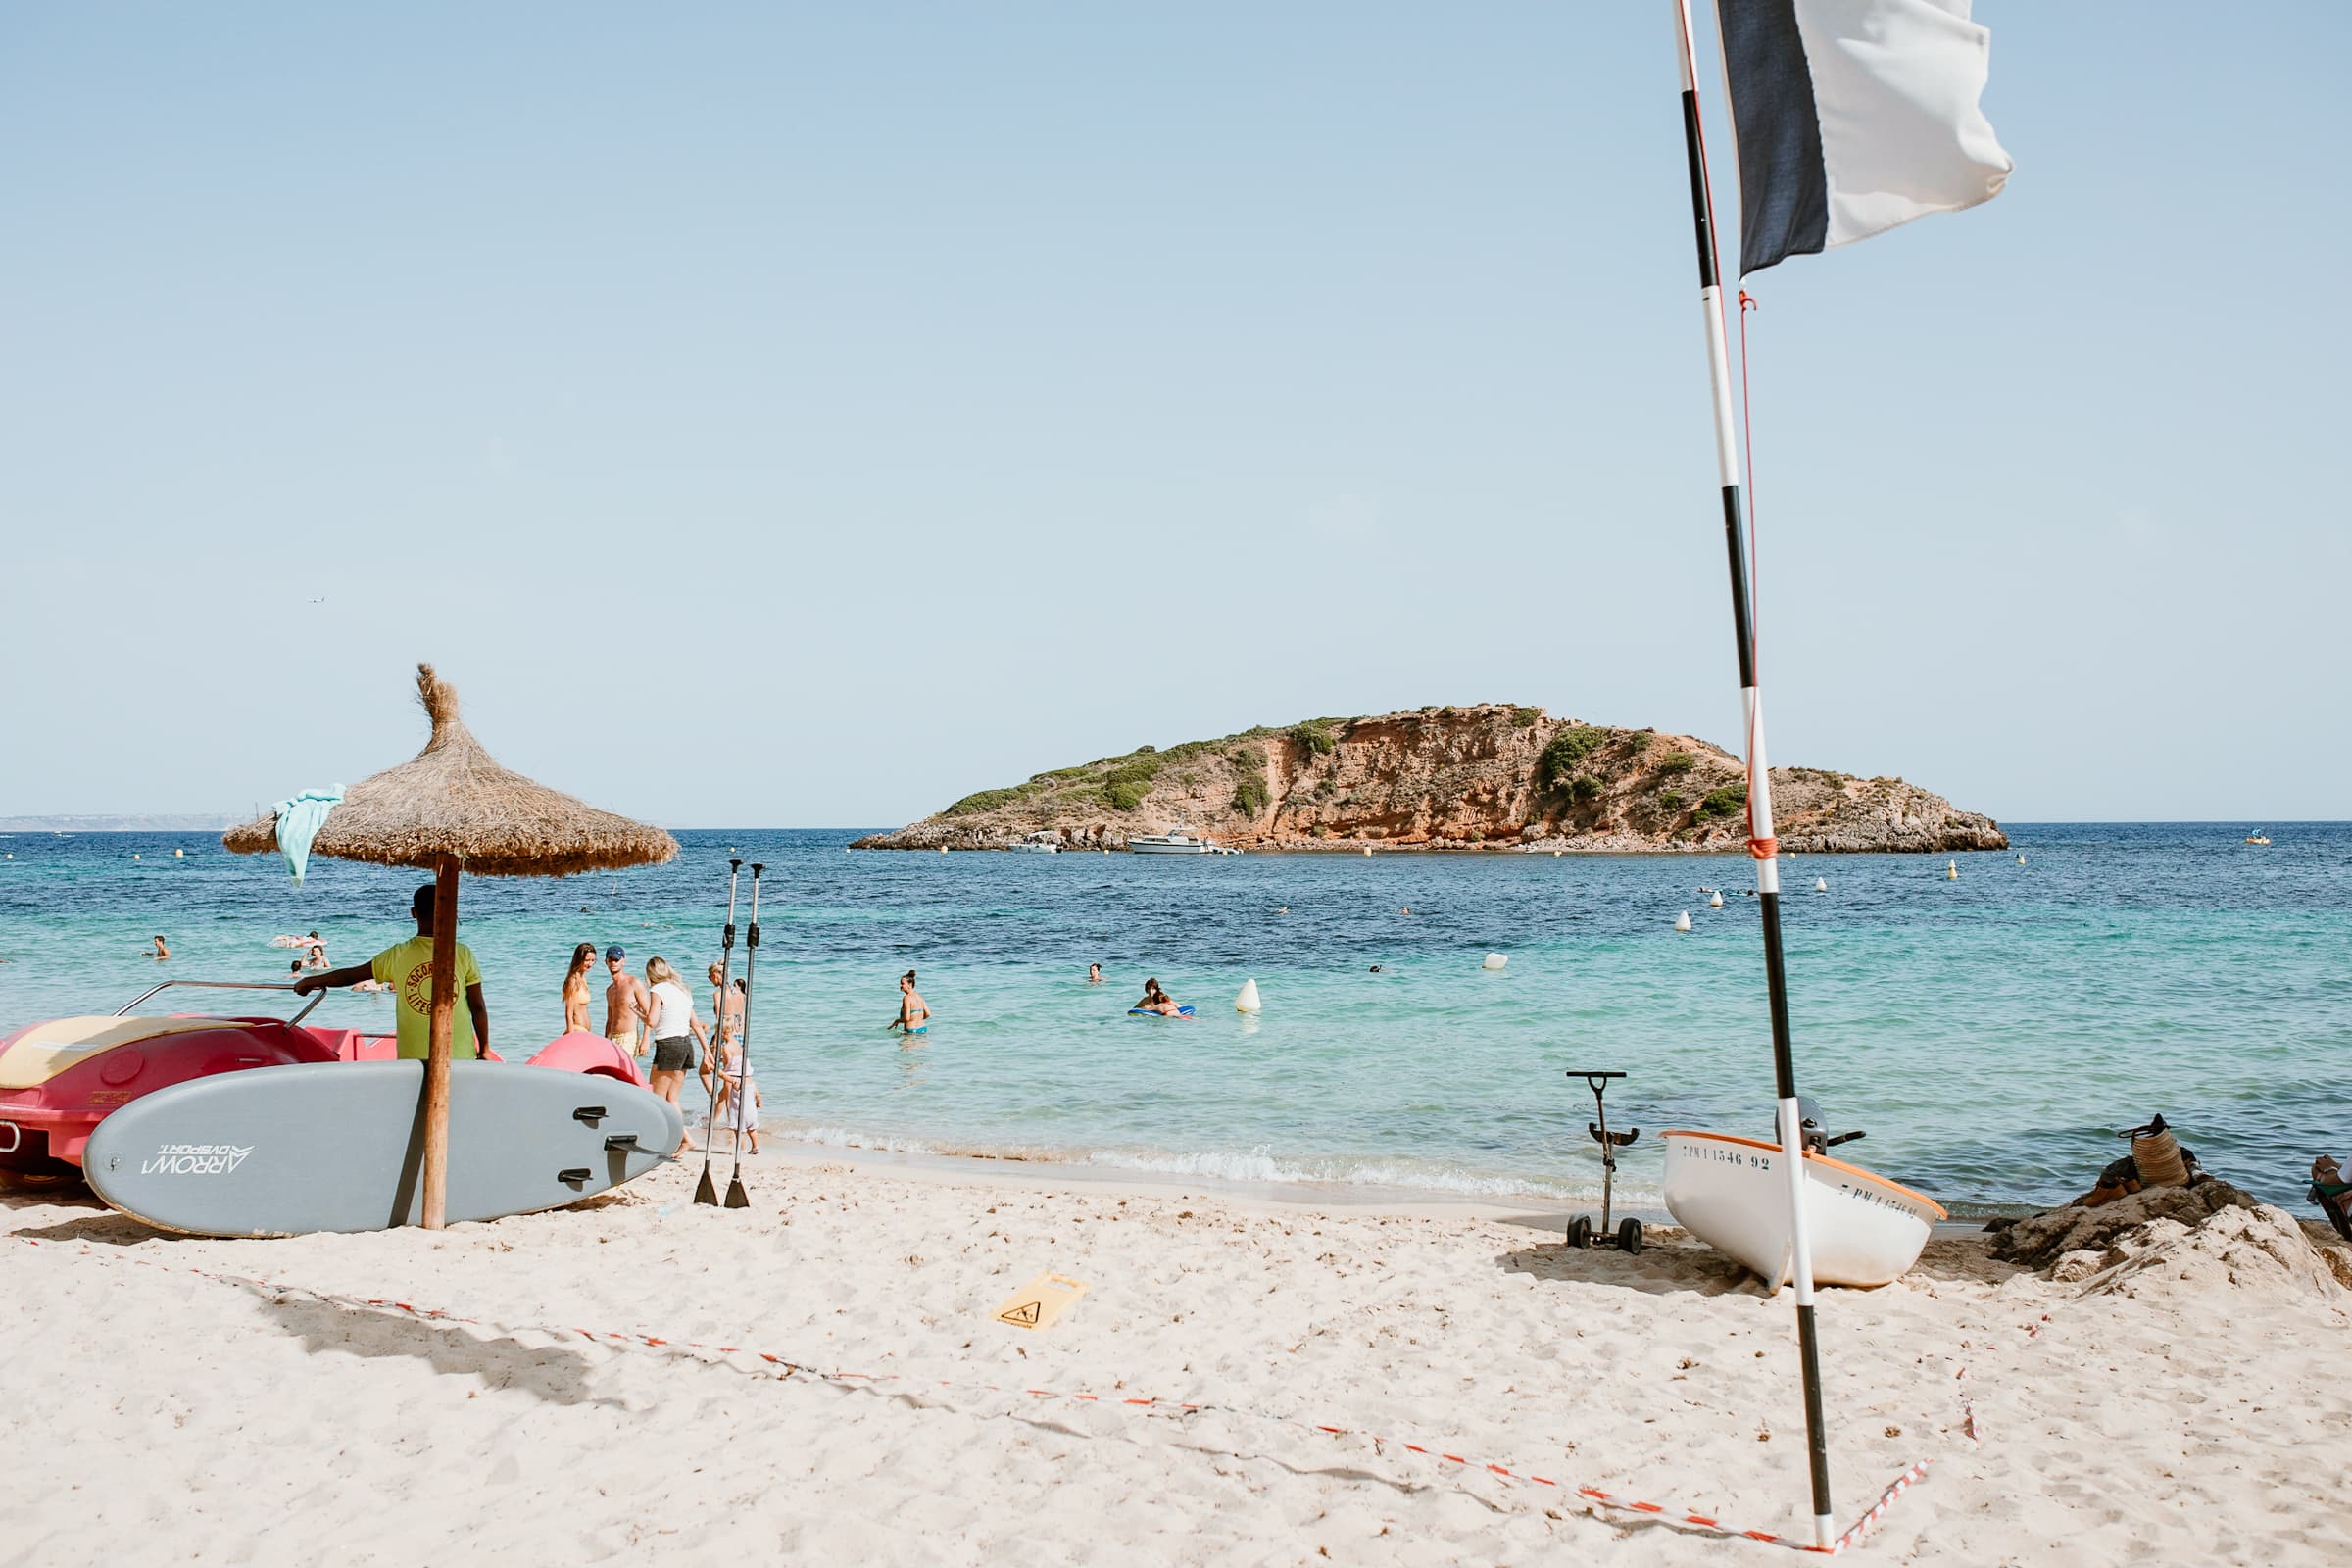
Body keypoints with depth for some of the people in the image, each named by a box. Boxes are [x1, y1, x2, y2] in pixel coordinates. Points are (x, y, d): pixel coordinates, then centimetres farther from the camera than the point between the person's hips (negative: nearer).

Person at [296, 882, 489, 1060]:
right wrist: (484, 1050, 10)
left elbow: (350, 975, 11)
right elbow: (478, 1007, -1)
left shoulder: (398, 955, 0)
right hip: (460, 1059, -1)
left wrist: (308, 982, 28)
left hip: (412, 1058, 1)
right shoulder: (463, 954, -3)